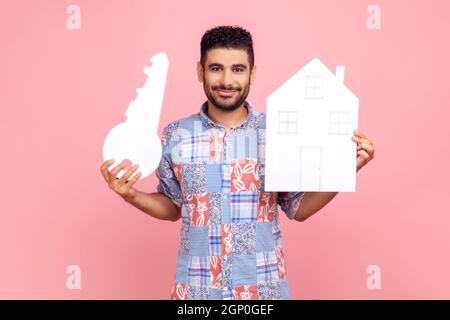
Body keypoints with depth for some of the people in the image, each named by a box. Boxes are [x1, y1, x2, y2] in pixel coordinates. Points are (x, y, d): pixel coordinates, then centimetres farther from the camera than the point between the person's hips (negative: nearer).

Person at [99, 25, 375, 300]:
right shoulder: (175, 135, -5)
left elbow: (298, 208, 2)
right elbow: (173, 207, 8)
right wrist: (132, 195, -9)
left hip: (264, 285, 0)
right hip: (196, 287, 1)